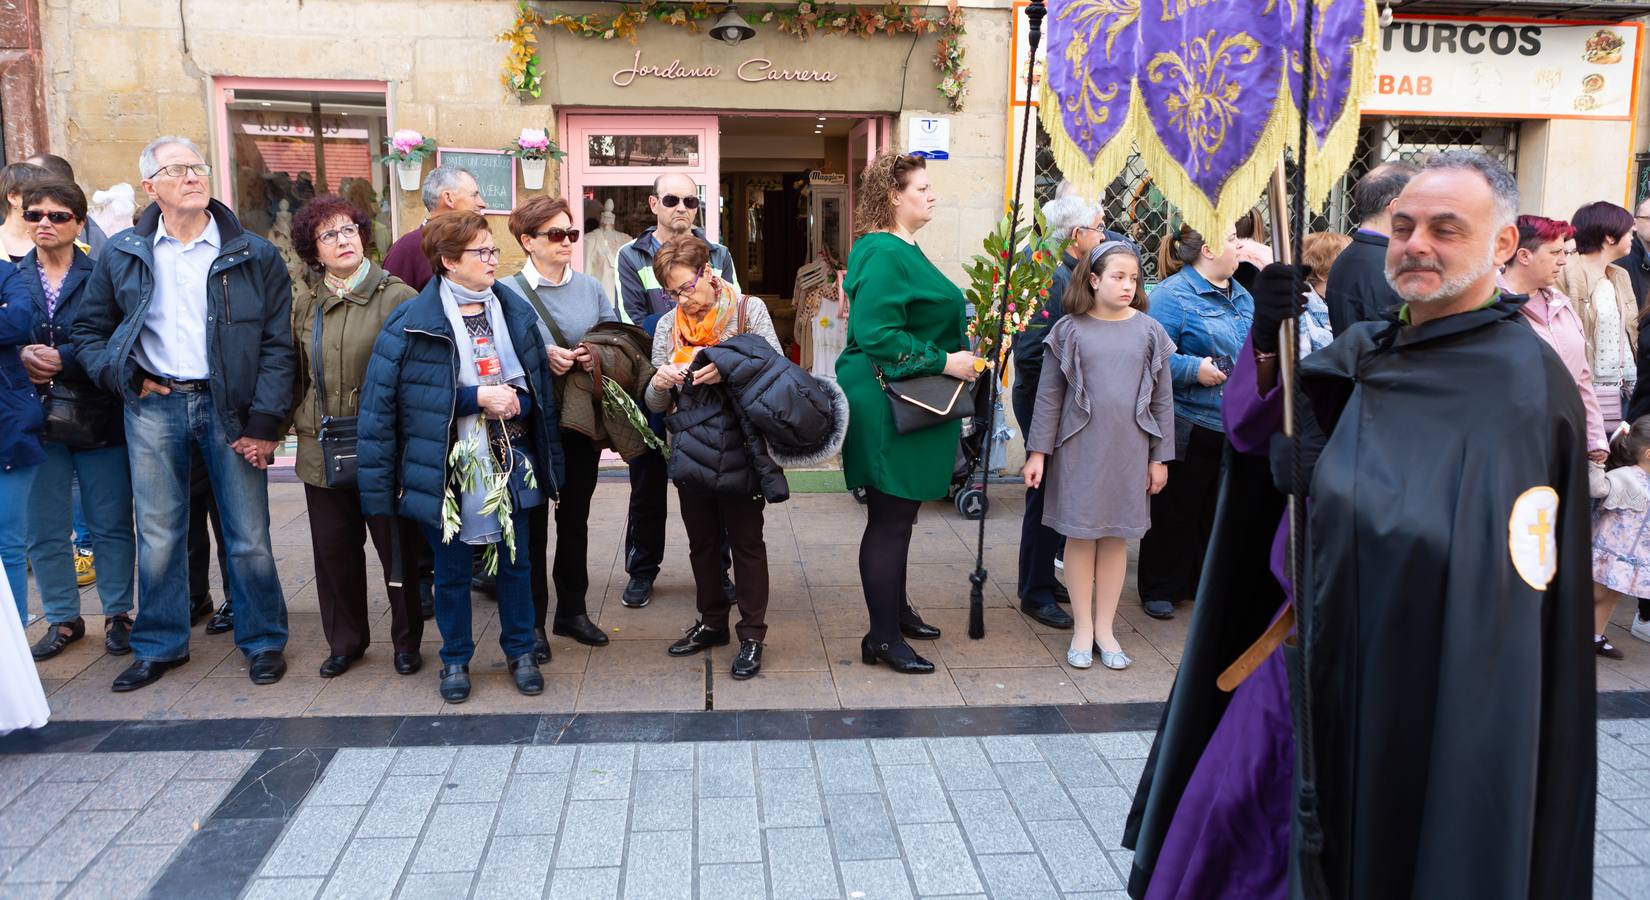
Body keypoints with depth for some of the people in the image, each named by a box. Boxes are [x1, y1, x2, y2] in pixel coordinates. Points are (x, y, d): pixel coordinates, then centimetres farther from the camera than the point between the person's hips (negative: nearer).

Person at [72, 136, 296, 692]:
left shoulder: (253, 256, 1)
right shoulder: (122, 254, 6)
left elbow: (277, 344, -2)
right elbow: (88, 329, 15)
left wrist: (265, 421, -8)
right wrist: (125, 378, -1)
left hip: (228, 406, -1)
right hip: (153, 409, 2)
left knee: (248, 535, 3)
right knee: (157, 534, 9)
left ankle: (264, 641, 19)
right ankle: (159, 645, 24)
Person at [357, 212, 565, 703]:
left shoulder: (515, 312, 5)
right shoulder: (412, 322, -10)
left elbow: (537, 384, 11)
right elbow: (387, 396, -15)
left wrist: (515, 403, -12)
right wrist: (479, 397, -17)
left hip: (509, 465, 3)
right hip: (446, 472, -3)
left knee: (515, 564, 12)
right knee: (452, 570, 10)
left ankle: (520, 652, 30)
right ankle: (456, 659, 28)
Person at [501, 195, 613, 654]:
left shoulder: (591, 288, 7)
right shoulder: (508, 291, -7)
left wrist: (599, 355, -11)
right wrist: (542, 356, -21)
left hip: (584, 420, 4)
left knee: (576, 518, 15)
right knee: (532, 523, 4)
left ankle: (572, 611, 29)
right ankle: (531, 622, 16)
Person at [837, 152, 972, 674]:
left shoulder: (904, 250, 15)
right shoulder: (883, 254, -18)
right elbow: (876, 334, -27)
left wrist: (960, 353, 14)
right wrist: (943, 361, -22)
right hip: (886, 405, -11)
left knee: (900, 513, 20)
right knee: (889, 519, -3)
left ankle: (896, 609, 35)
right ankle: (883, 638, 7)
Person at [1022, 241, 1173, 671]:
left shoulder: (1148, 331, 4)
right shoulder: (1070, 330, -2)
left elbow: (1162, 398, 7)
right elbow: (1049, 394, 0)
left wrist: (1159, 457, 6)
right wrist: (1038, 451, -2)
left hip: (1128, 450, 2)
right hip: (1079, 447, -2)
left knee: (1116, 537, 9)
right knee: (1080, 535, 5)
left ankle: (1105, 628, 21)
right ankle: (1083, 628, 17)